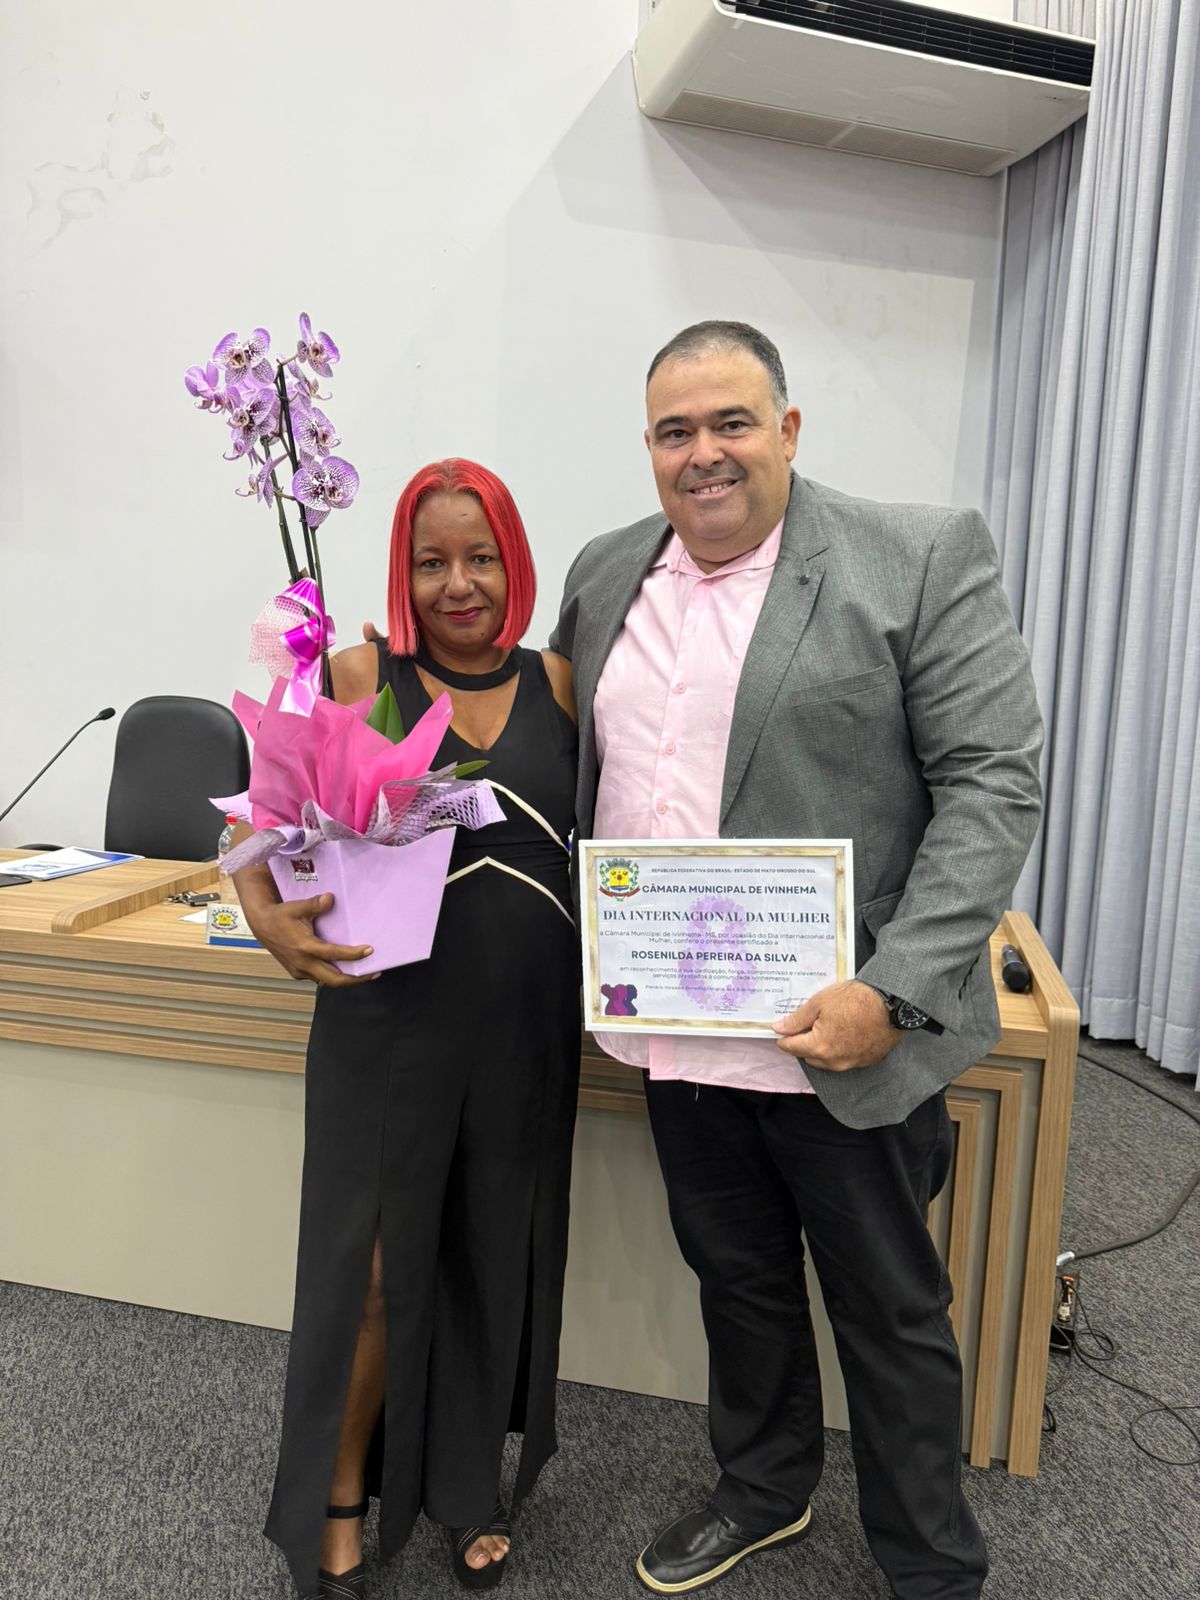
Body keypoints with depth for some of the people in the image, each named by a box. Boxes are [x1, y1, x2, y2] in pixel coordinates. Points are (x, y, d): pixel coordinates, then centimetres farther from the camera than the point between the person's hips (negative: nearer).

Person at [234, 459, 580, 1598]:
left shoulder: (559, 684, 4)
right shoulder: (359, 679, -4)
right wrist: (268, 914, -20)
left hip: (527, 1023, 3)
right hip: (389, 1017, -2)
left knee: (496, 1258, 16)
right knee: (373, 1260, 8)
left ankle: (469, 1486, 41)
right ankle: (340, 1504, 35)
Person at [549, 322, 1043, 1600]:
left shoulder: (921, 558, -8)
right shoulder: (604, 575, 7)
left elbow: (994, 784, -12)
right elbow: (573, 770, 15)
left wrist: (893, 992, -20)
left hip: (837, 1031, -4)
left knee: (890, 1309, 14)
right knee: (735, 1277, 23)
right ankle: (763, 1492, 48)